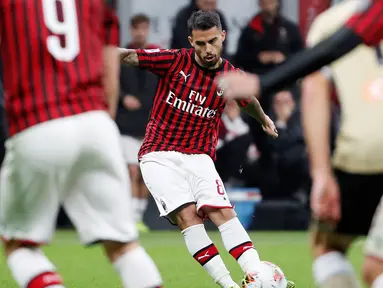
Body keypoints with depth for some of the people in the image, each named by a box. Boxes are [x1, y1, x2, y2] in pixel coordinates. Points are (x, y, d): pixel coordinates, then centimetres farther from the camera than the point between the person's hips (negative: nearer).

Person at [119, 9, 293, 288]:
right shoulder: (175, 60, -6)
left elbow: (249, 101, 25)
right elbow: (128, 56, -11)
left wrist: (264, 119, 43)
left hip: (199, 158, 2)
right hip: (159, 157, -2)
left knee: (224, 212, -19)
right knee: (187, 215, -20)